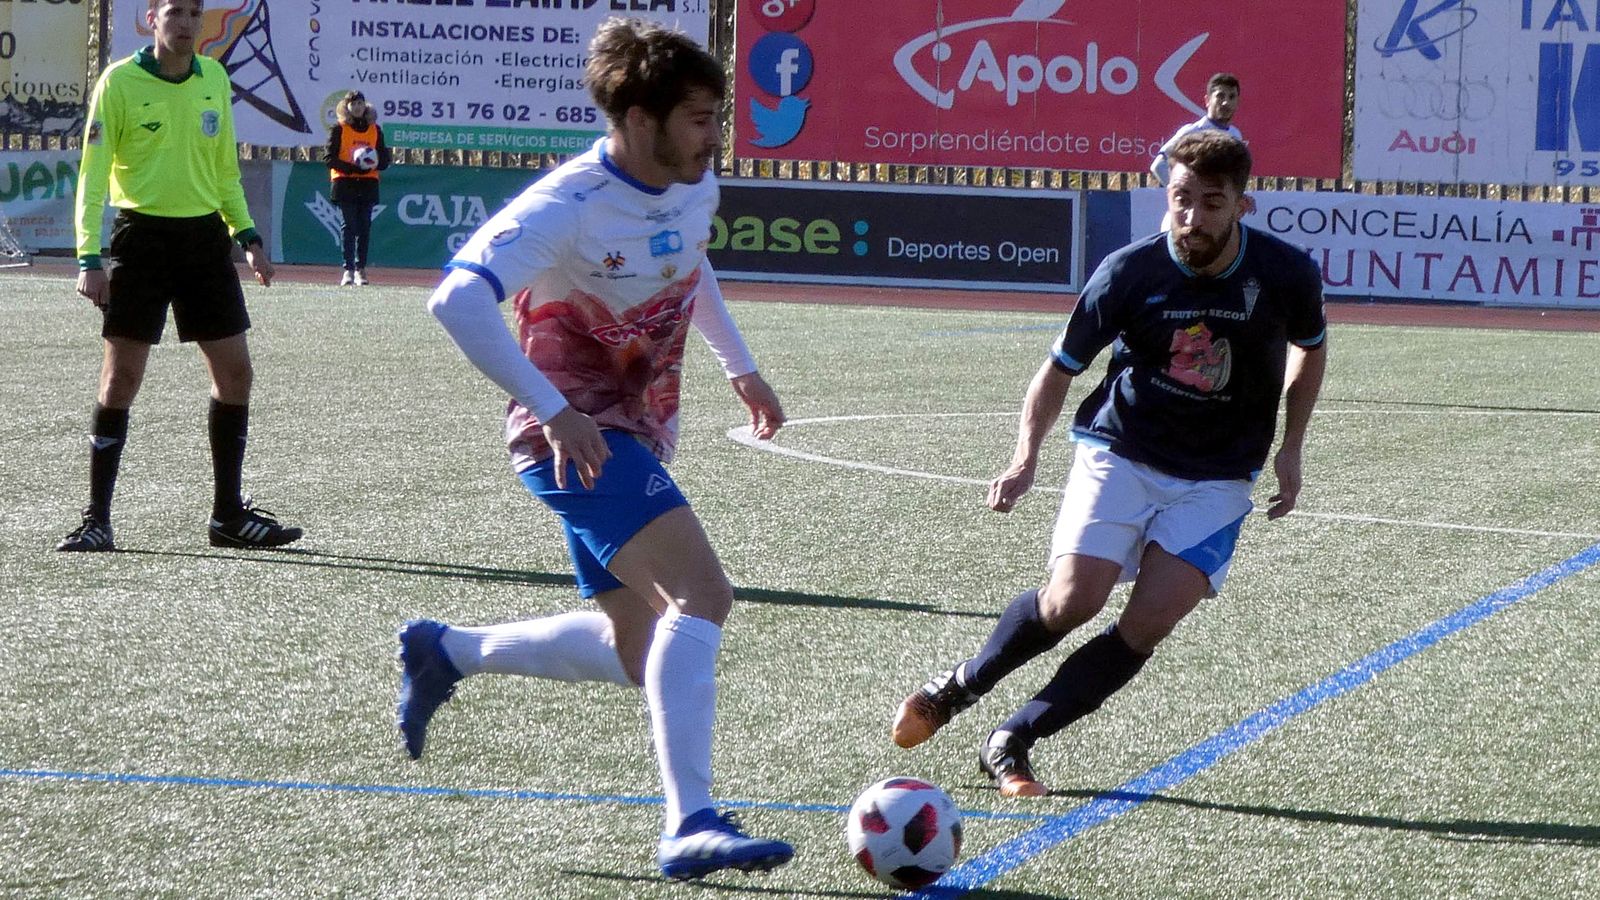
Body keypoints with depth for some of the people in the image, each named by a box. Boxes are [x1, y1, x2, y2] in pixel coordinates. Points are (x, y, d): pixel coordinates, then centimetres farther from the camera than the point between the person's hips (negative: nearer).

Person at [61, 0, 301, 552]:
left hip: (204, 236, 5)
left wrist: (247, 235, 11)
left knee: (234, 372, 3)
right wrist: (89, 258, -14)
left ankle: (229, 514, 13)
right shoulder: (119, 82, -6)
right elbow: (92, 174, -7)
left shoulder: (214, 78, 9)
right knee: (121, 376, -5)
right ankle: (97, 519, 2)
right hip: (142, 234, -5)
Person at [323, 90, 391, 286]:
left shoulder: (375, 130, 13)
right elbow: (329, 158, -3)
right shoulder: (339, 129, 4)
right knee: (350, 226, -8)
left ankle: (360, 270, 6)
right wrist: (352, 167, -16)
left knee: (364, 227, 0)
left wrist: (373, 165, -11)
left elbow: (384, 159, 12)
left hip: (368, 183, 3)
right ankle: (348, 270, -8)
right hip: (345, 182, -3)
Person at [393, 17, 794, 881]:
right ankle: (689, 826, -27)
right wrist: (553, 411, -35)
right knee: (702, 592, -26)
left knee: (635, 655, 14)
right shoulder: (571, 205, -22)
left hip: (637, 436, 9)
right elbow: (457, 300, -32)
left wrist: (740, 367, 21)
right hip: (577, 438, -9)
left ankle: (444, 651, 31)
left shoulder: (695, 186, 3)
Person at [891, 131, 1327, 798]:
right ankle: (959, 686, 9)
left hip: (1216, 480, 1)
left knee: (1147, 626, -15)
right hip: (1119, 452, -1)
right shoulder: (1128, 273, -13)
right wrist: (1026, 457, -16)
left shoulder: (1287, 275, -9)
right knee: (1073, 599, -20)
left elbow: (1311, 350, 14)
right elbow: (1061, 367, -1)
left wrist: (1289, 448, 4)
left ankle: (1010, 743, -3)